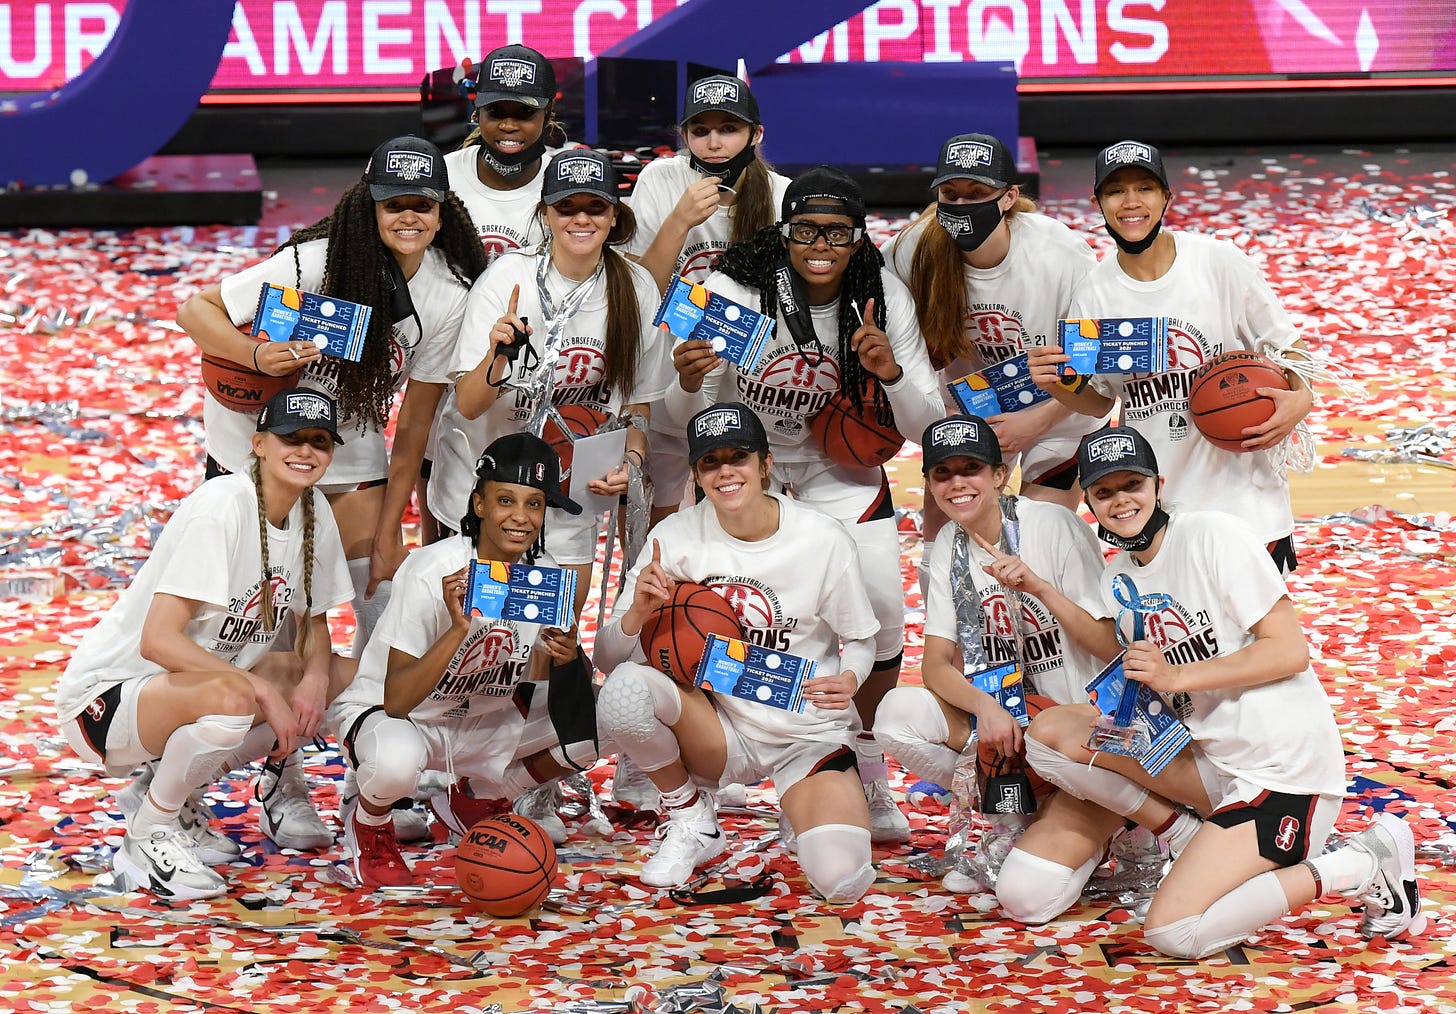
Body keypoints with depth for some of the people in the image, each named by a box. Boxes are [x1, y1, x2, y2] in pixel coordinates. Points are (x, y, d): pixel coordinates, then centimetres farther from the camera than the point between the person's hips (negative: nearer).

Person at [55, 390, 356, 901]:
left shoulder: (314, 511, 1)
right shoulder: (221, 508, -23)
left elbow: (314, 623, 12)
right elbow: (159, 640, -29)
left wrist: (315, 677, -11)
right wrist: (263, 690, -29)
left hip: (200, 682, 9)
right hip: (104, 700, -9)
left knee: (345, 678, -2)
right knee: (230, 698, -38)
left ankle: (171, 790, 8)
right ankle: (148, 836, -9)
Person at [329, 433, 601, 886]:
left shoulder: (544, 575, -8)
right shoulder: (432, 572, -26)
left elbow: (535, 683, -2)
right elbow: (396, 700, -30)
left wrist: (561, 658, -25)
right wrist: (459, 629, -44)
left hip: (484, 722, 6)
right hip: (384, 715, -6)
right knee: (396, 761, -41)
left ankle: (480, 799, 13)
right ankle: (368, 827, -1)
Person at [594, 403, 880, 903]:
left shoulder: (823, 540, -10)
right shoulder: (677, 536, -7)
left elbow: (861, 640, 4)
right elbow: (608, 659, -7)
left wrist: (848, 680, -19)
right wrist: (637, 613, -29)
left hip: (810, 736, -1)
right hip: (717, 726, 1)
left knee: (841, 880, -27)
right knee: (624, 689, -31)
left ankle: (811, 809, 13)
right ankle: (693, 820, -2)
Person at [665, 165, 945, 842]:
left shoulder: (884, 299, -15)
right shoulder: (734, 291, -21)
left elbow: (924, 425, -12)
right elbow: (688, 420, -14)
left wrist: (891, 372, -33)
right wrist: (689, 384, -38)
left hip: (843, 474, 1)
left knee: (881, 612, -16)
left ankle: (866, 768, 10)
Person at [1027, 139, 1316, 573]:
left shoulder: (1220, 261, -7)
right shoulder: (1093, 294, 0)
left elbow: (1282, 345, 2)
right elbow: (1098, 399, 10)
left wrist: (1299, 397, -17)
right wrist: (1056, 386, -10)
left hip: (1241, 485, -2)